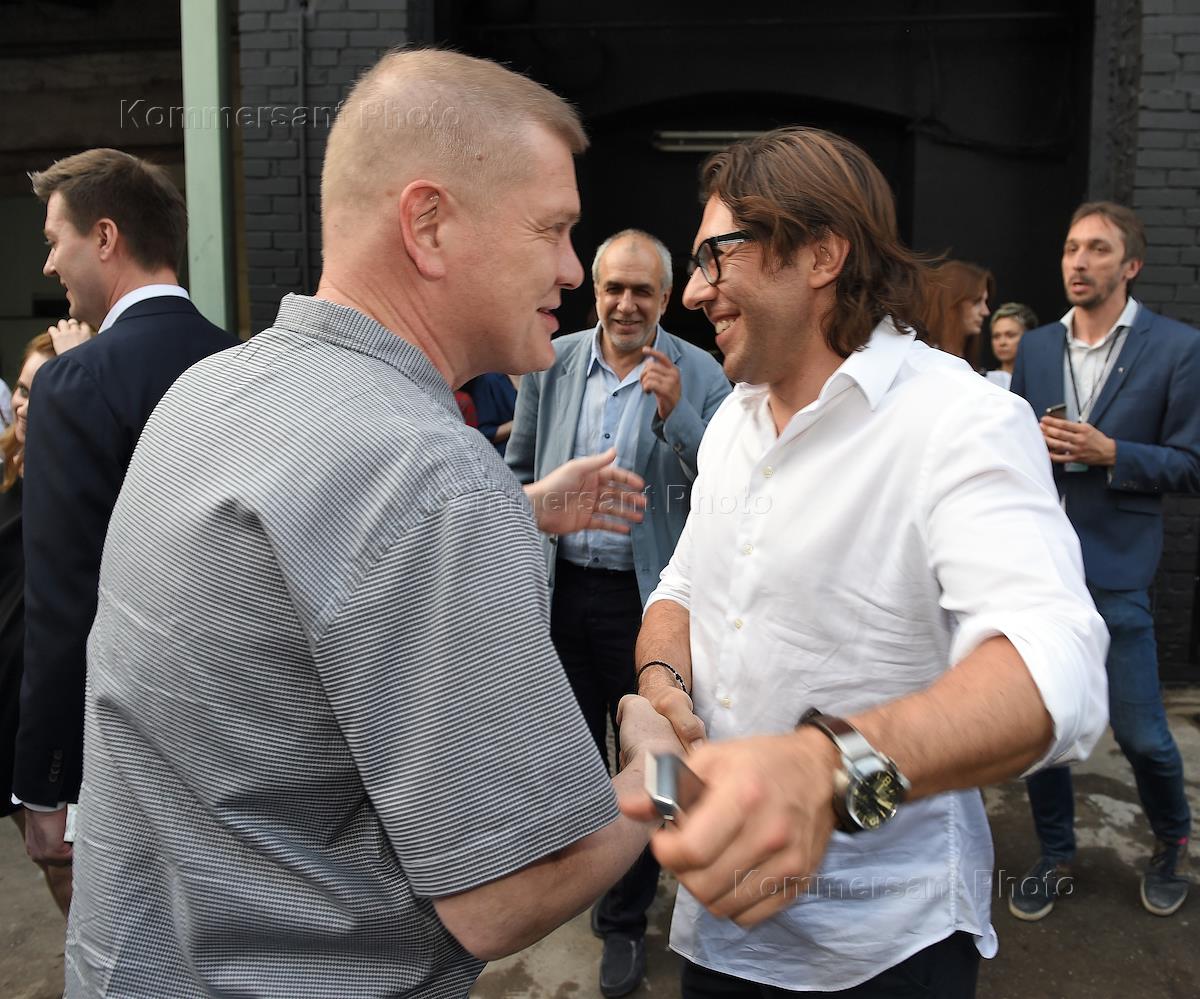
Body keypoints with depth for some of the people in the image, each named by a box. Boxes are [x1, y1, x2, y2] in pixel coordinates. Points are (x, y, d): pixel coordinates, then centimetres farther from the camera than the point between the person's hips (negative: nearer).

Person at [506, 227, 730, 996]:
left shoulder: (699, 375, -7)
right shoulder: (552, 362, 1)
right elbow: (521, 467, 9)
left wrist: (674, 414, -26)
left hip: (647, 595, -3)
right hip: (560, 587, 3)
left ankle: (626, 920, 30)